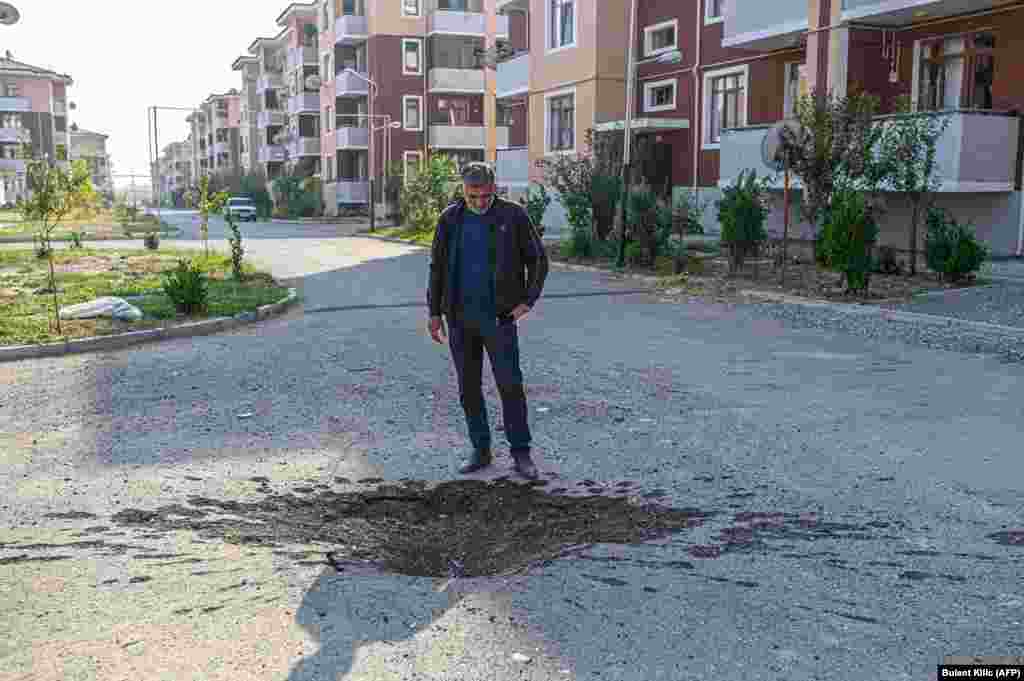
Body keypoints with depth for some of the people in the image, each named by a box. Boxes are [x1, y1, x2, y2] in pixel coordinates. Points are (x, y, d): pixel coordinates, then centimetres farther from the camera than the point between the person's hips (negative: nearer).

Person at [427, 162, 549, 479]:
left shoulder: (513, 216, -3)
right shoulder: (450, 219, 4)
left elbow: (538, 260, 2)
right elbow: (437, 267, 11)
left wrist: (528, 300, -7)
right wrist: (434, 312, 8)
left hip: (499, 317, -3)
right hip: (460, 318, 3)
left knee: (510, 385, -6)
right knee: (469, 388, 8)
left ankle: (521, 453, 5)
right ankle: (480, 451, 20)